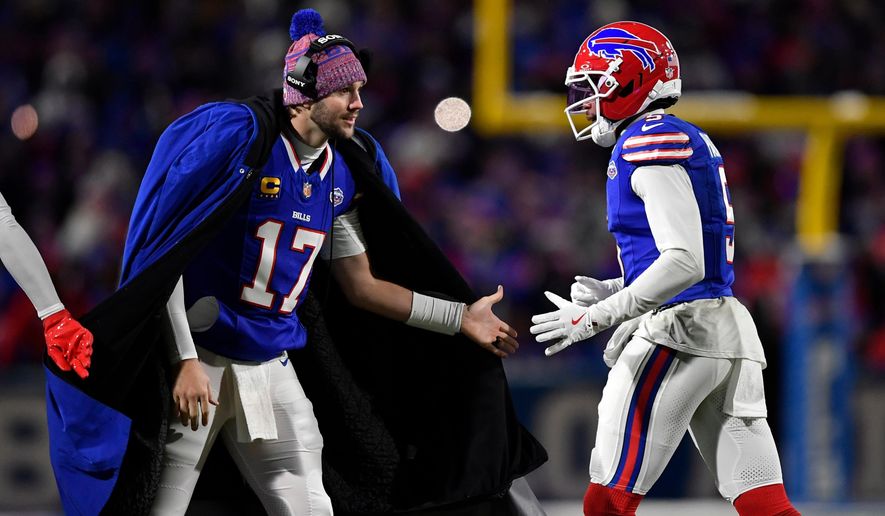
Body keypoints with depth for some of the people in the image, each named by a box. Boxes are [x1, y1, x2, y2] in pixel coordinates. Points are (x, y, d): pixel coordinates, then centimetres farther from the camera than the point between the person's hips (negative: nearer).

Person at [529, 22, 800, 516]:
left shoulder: (652, 141, -9)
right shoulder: (694, 141, 20)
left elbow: (684, 262, -19)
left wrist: (597, 318, -18)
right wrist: (612, 293, 20)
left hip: (677, 335, -9)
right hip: (731, 329, 9)